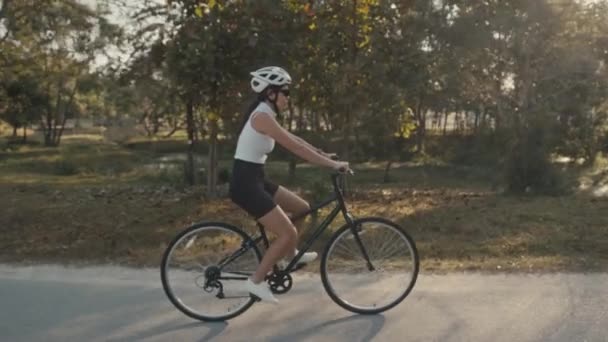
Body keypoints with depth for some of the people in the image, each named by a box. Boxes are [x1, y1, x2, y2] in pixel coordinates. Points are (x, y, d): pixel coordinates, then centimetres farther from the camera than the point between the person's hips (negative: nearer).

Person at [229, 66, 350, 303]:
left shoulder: (264, 114, 12)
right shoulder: (262, 116, -19)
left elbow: (293, 139, 21)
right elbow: (295, 148, -22)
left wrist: (323, 154, 19)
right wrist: (332, 164, -17)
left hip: (254, 181, 10)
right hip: (245, 184, -10)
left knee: (302, 208, 17)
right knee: (289, 234, -10)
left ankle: (288, 255, 34)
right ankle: (256, 281, 1)